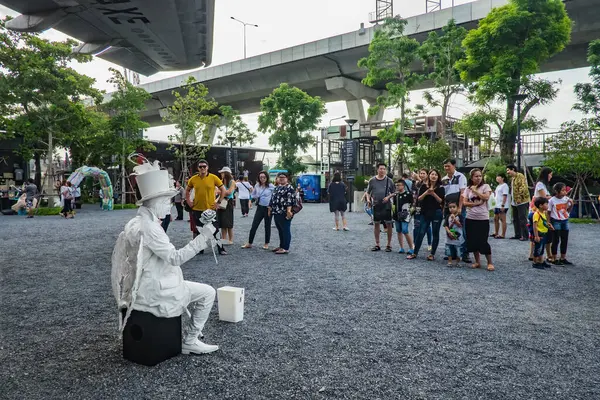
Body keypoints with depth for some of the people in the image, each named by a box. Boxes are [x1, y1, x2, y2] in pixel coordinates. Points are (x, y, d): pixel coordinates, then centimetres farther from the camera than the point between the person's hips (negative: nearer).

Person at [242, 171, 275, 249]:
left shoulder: (271, 186, -10)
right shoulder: (257, 185, 3)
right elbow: (253, 194, 20)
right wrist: (258, 198, 6)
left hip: (268, 208, -3)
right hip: (260, 208, 3)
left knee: (267, 226, 8)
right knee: (254, 226, 1)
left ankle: (266, 244, 20)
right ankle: (249, 243, 10)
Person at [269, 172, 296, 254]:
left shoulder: (289, 188, -7)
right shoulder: (277, 188, 19)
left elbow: (290, 200, -17)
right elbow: (272, 199, 22)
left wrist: (288, 211, -26)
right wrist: (270, 210, 19)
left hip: (284, 213, -9)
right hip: (276, 213, 9)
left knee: (286, 230, -4)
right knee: (280, 231, 15)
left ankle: (286, 248, 0)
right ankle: (281, 246, 24)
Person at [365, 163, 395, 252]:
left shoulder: (389, 181, 0)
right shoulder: (372, 180, 3)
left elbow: (393, 193, 6)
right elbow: (368, 192, 11)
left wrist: (388, 197, -12)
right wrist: (368, 199, -7)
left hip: (386, 205, -1)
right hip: (376, 205, 1)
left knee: (388, 224, 1)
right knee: (376, 224, 8)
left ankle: (389, 244, 12)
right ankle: (377, 244, 18)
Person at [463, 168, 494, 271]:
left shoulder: (485, 186, 1)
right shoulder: (468, 189, 9)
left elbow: (486, 197, -15)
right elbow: (464, 203, 1)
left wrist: (475, 190, -9)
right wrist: (475, 204, -13)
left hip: (483, 218, -3)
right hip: (470, 218, 4)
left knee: (483, 241, -5)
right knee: (473, 241, 7)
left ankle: (490, 263, 9)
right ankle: (477, 262, 21)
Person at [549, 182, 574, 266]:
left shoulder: (566, 199, 2)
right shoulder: (552, 200, -11)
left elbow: (568, 211, 10)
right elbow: (548, 212, -7)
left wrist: (571, 204, -7)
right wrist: (549, 223, -11)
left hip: (565, 221, 5)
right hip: (556, 222, -5)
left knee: (565, 240, 9)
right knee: (555, 240, 1)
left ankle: (563, 258, 21)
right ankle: (555, 259, 10)